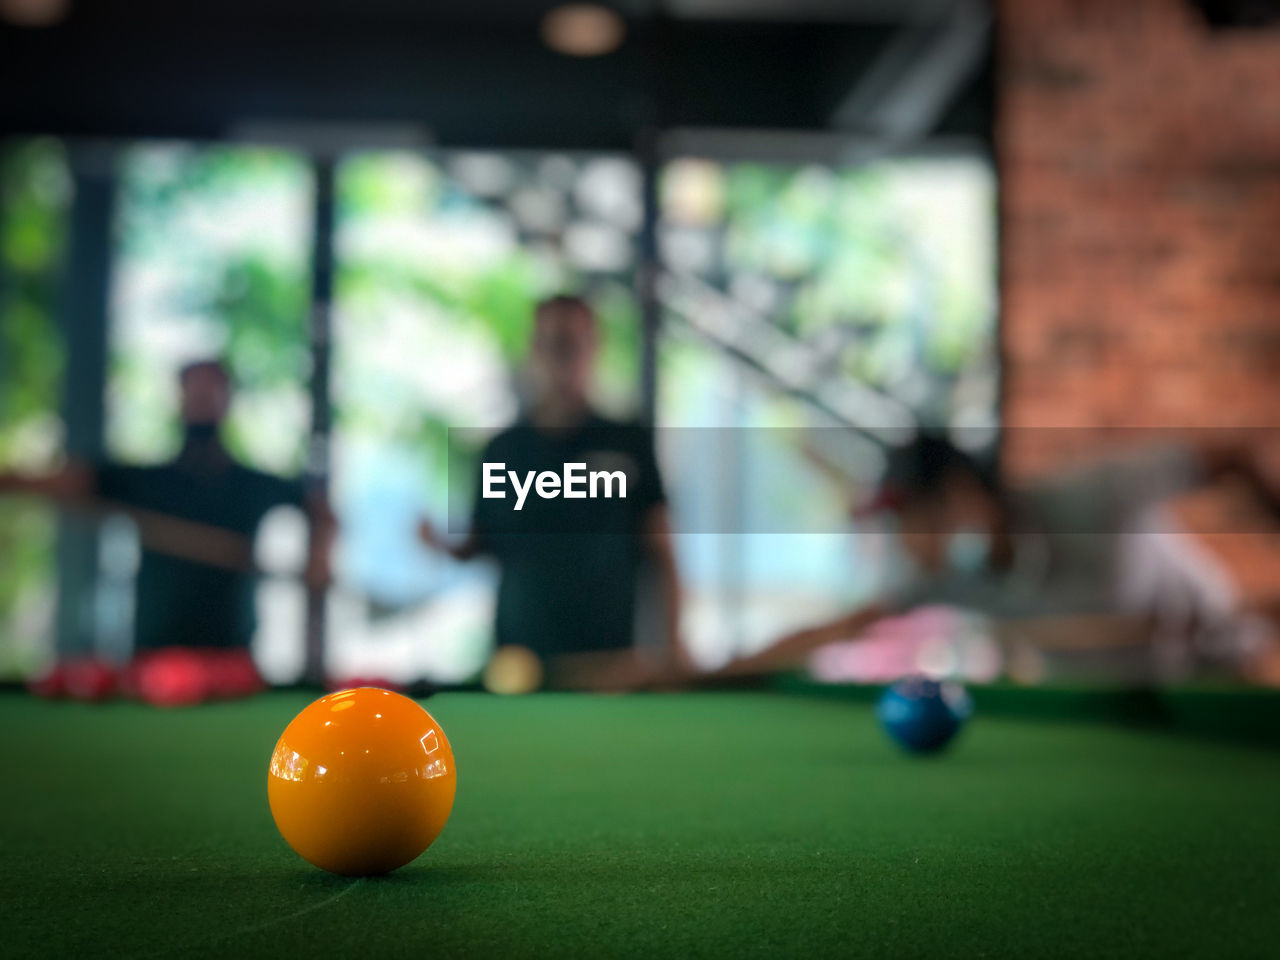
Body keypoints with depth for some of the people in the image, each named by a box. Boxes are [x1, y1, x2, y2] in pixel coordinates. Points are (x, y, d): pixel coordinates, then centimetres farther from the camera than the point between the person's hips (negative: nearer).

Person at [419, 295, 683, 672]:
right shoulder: (503, 449, 8)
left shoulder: (629, 443, 4)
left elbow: (661, 553, 4)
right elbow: (479, 544, 11)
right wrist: (443, 538, -10)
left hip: (610, 652, -1)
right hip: (520, 651, 1)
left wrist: (672, 641, -2)